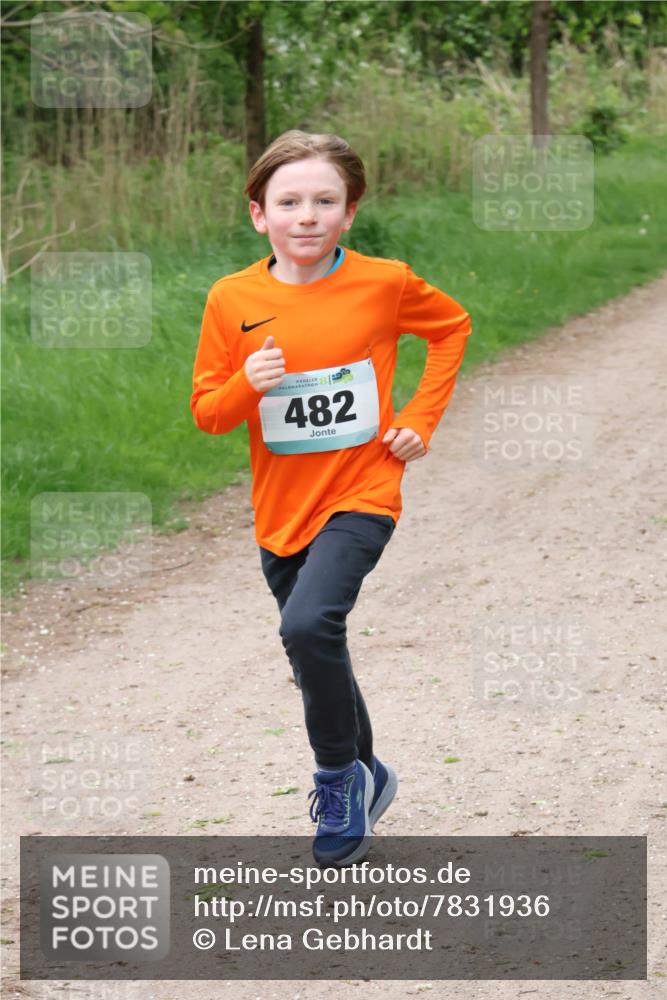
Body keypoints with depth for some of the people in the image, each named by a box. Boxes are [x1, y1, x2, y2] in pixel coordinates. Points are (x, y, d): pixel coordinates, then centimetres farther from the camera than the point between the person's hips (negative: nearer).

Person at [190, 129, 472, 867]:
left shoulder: (384, 283, -9)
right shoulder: (232, 299, -6)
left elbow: (452, 327, 10)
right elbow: (206, 414, 0)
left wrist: (421, 419, 1)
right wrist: (247, 385, -22)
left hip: (360, 492, -4)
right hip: (281, 506, 4)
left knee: (308, 625, -26)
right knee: (314, 661, 17)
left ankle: (341, 776, -4)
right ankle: (362, 779, 42)